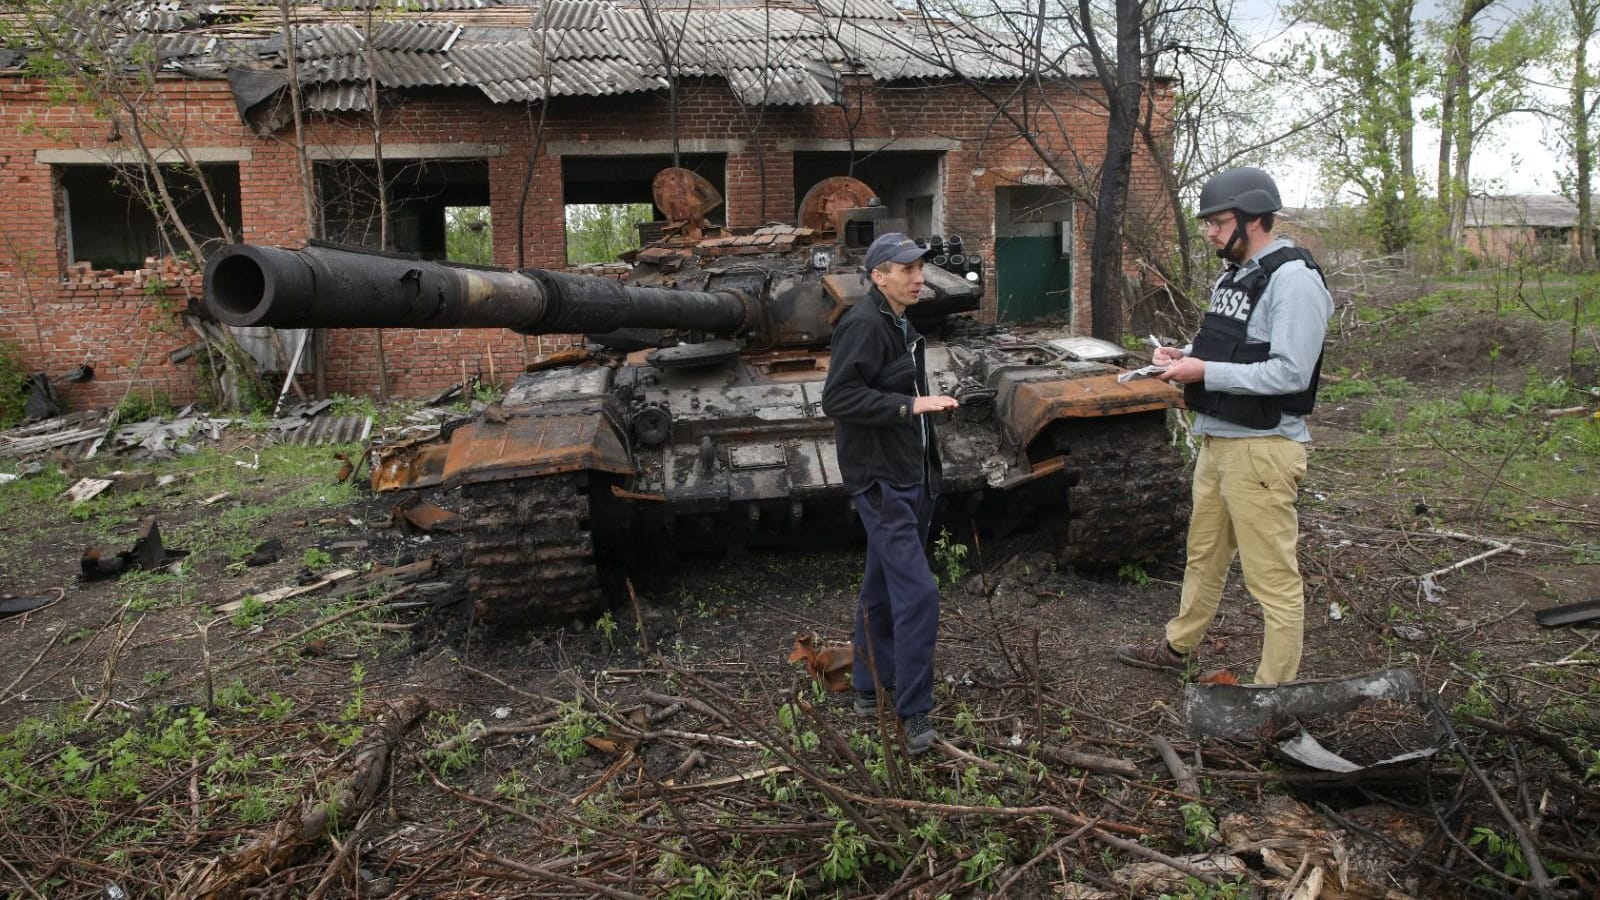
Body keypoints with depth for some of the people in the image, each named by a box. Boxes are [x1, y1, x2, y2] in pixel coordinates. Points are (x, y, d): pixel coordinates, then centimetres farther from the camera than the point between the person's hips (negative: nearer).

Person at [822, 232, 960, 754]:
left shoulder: (901, 327, 15)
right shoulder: (862, 325, -16)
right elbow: (837, 397, -24)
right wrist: (910, 404, -27)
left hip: (911, 479, 10)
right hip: (881, 482, -10)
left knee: (882, 588, 17)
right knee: (917, 592, -12)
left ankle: (870, 689, 29)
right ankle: (914, 713, -3)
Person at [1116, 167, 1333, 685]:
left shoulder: (1293, 278, -16)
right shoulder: (1233, 276, 14)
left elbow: (1290, 372, -23)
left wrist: (1205, 372, -20)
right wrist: (1184, 356, 5)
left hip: (1261, 448, -10)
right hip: (1216, 441, 10)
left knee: (1273, 575, -1)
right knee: (1204, 556, 24)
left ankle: (1276, 691, 9)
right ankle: (1178, 648, 41)